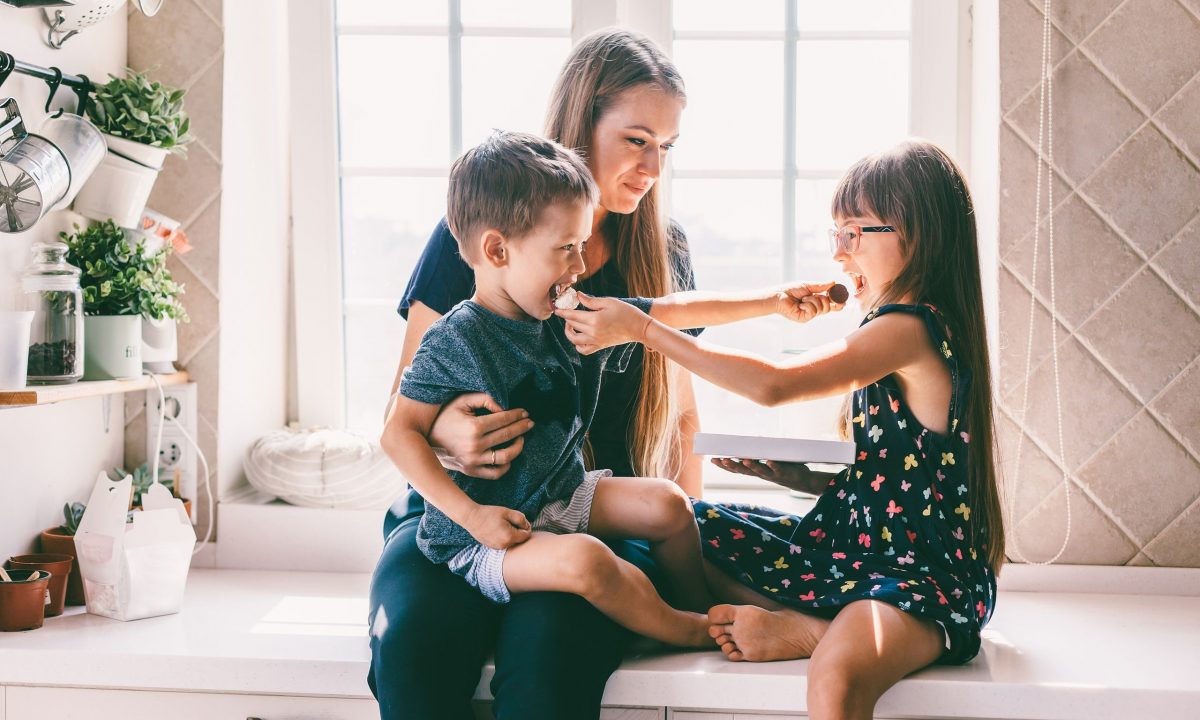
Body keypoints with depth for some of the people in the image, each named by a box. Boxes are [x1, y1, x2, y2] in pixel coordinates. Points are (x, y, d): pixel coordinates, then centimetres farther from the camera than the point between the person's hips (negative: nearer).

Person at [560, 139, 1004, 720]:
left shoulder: (910, 328, -18)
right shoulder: (898, 333, 13)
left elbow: (773, 384, -26)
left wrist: (642, 329, -21)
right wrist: (791, 473, -1)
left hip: (927, 575, -11)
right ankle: (811, 628, -9)